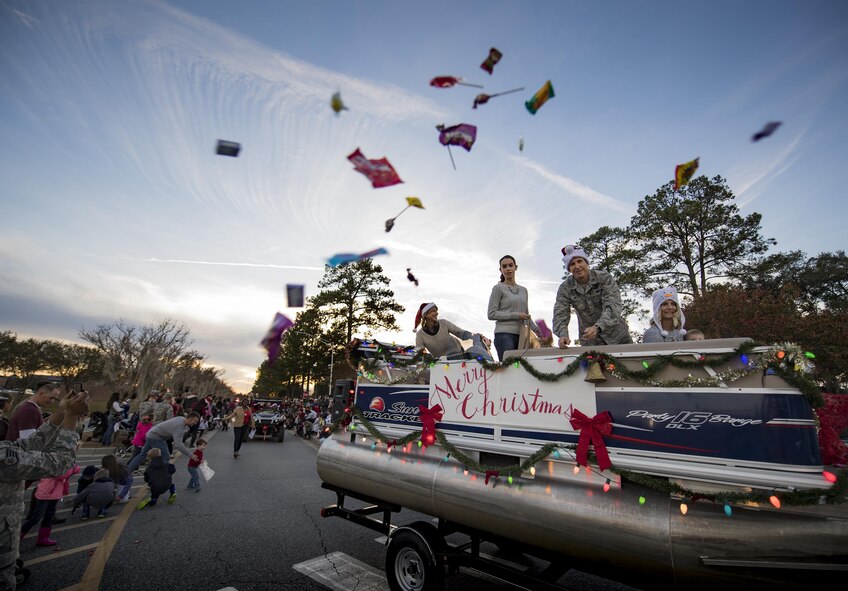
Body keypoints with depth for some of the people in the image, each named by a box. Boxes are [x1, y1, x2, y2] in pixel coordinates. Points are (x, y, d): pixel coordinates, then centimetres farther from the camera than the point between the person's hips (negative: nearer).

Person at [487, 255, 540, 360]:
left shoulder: (523, 290, 18)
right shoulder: (498, 288, 1)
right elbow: (491, 314, -6)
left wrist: (537, 330, 8)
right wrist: (516, 315, -11)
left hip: (521, 335, 6)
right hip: (504, 334, -5)